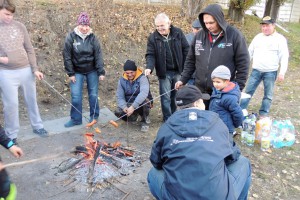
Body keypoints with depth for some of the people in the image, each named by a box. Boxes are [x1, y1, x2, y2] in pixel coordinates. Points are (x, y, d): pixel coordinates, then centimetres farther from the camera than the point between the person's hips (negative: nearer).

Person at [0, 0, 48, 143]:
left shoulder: (20, 26, 3)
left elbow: (29, 49, 5)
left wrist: (35, 69, -1)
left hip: (26, 70, 2)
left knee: (32, 100, 15)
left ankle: (37, 126, 32)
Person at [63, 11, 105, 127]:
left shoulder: (92, 38, -6)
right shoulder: (71, 37, -9)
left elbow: (98, 56, -8)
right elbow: (67, 57, -7)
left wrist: (101, 72, -12)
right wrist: (70, 73, -8)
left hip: (92, 71, 1)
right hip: (77, 72, 0)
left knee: (93, 95, 8)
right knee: (76, 96, -1)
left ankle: (94, 116, 26)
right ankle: (76, 119, 14)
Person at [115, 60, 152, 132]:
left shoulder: (142, 78, -18)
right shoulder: (122, 80, -2)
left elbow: (144, 93, -35)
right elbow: (120, 97, -4)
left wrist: (133, 106, -46)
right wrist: (124, 107, -26)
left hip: (141, 104, -3)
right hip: (129, 104, 4)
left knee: (144, 100, -37)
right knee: (118, 112, -24)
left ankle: (145, 121, -8)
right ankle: (134, 115, 11)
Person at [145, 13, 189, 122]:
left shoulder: (178, 33, -3)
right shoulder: (153, 38, -6)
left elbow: (186, 49, 1)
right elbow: (150, 55, -8)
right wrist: (149, 67, -27)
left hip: (178, 71, 2)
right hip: (164, 72, -2)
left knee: (175, 95, 16)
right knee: (165, 97, 2)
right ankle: (167, 119, 15)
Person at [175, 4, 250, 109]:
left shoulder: (234, 35, -9)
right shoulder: (199, 35, 3)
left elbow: (242, 64, -6)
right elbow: (190, 61, 11)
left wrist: (238, 88, -7)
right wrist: (183, 79, 4)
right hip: (200, 90, 4)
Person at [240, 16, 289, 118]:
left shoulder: (280, 39, -4)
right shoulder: (258, 37, 9)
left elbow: (284, 57, -7)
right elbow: (250, 52, 14)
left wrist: (282, 72, -14)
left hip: (271, 72, -3)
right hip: (256, 70, 3)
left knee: (268, 95, 6)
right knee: (248, 91, 5)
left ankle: (263, 114, 16)